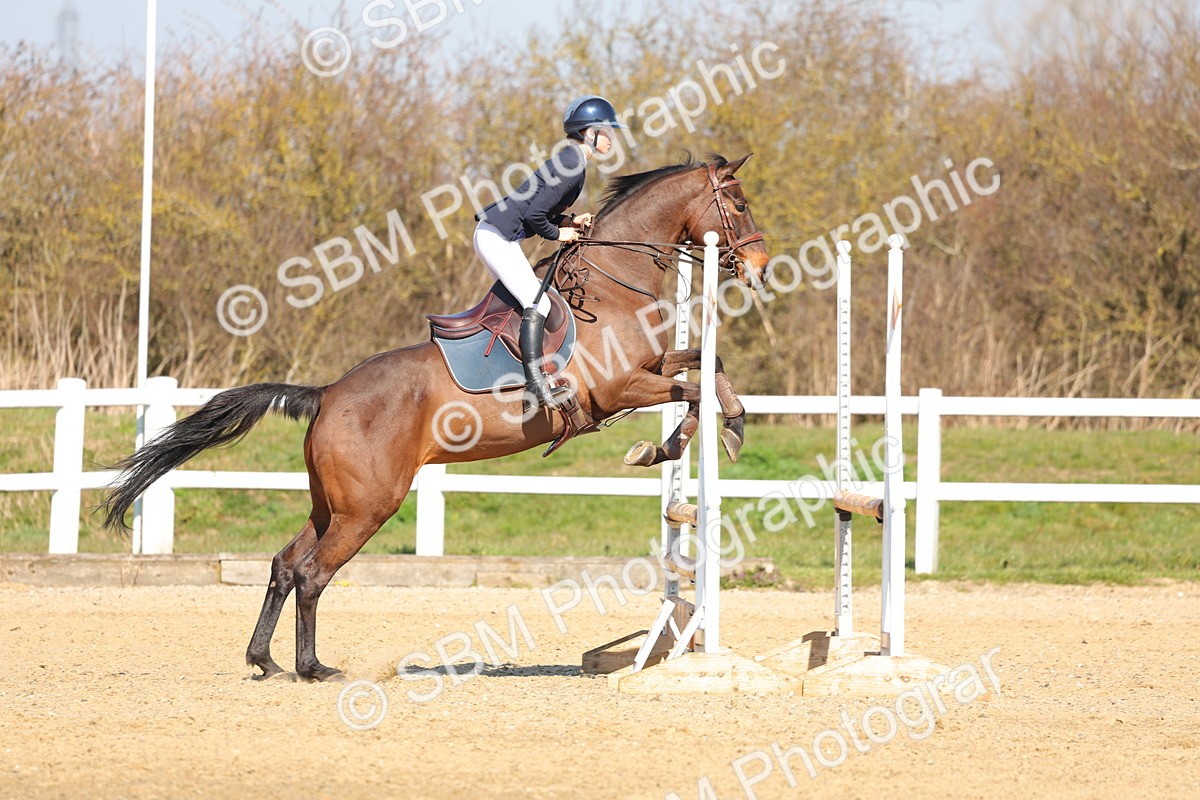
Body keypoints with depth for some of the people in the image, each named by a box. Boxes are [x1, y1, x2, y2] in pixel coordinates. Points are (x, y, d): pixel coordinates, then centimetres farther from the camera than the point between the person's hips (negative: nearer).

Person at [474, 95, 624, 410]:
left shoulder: (569, 160, 14)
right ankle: (535, 384, -23)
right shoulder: (573, 168, -17)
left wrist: (569, 221, 8)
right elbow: (533, 214, -23)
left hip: (492, 236, 11)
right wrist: (557, 233, -7)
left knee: (532, 300, 15)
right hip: (497, 238, -11)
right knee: (537, 303, -16)